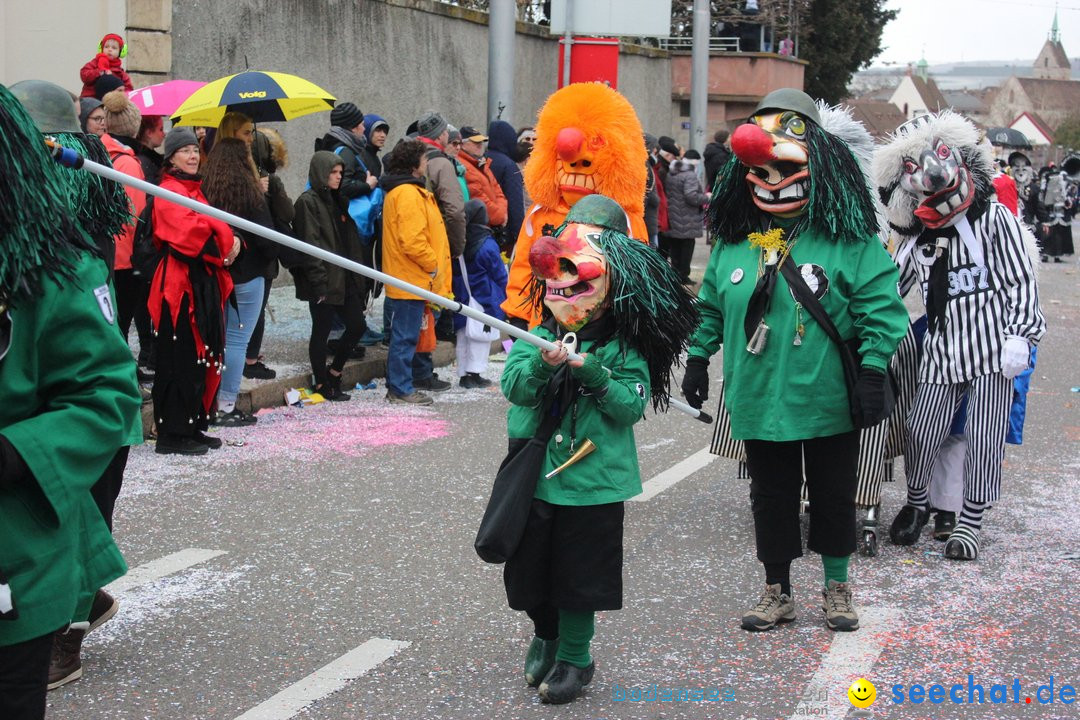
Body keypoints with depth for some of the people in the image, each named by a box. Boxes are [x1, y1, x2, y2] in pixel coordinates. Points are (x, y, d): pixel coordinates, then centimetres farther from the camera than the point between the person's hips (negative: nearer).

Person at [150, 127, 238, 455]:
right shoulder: (168, 192, -9)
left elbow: (213, 225, 17)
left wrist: (228, 243, -4)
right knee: (180, 360, -7)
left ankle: (193, 427, 18)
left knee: (204, 356, 11)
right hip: (180, 283, -9)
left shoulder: (194, 188, 20)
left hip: (204, 281, 9)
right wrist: (224, 243, -13)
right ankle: (173, 434, -3)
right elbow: (188, 230, -23)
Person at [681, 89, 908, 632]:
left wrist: (872, 370, -16)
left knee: (834, 495, 11)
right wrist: (698, 359, 13)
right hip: (758, 401, 3)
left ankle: (837, 588, 29)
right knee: (770, 496, 13)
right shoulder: (734, 239, 5)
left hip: (828, 401, -3)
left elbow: (880, 306, -11)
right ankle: (776, 593, 27)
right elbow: (711, 306, 14)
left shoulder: (848, 237, -9)